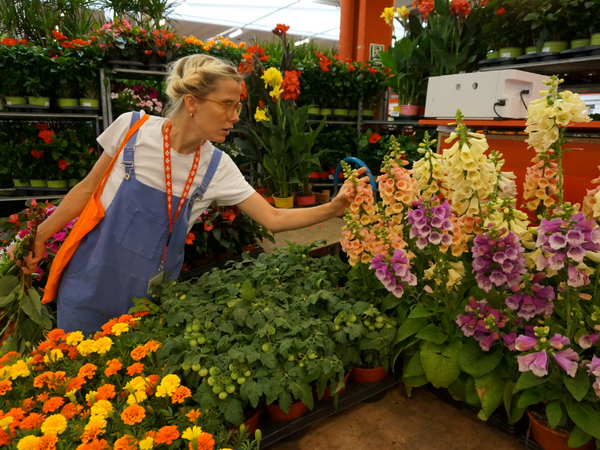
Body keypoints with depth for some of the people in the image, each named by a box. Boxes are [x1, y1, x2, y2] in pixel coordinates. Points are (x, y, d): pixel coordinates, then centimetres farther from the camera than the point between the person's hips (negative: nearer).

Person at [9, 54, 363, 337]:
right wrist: (40, 236, 4)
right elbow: (88, 189, -2)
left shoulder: (217, 168, -10)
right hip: (93, 284, -1)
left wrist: (333, 208, -18)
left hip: (150, 296, 1)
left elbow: (274, 218, -9)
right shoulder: (133, 129, -14)